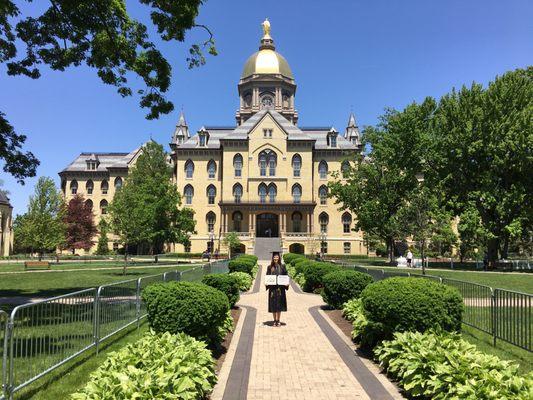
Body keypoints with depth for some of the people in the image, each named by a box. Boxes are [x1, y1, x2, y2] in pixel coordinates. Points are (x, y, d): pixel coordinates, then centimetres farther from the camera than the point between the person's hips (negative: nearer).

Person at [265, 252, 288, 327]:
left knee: (279, 304, 3)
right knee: (273, 304, 4)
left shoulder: (282, 266, 4)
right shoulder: (270, 267, 6)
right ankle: (275, 320, 14)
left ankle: (278, 320, 11)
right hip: (272, 287, 1)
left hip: (280, 287, -1)